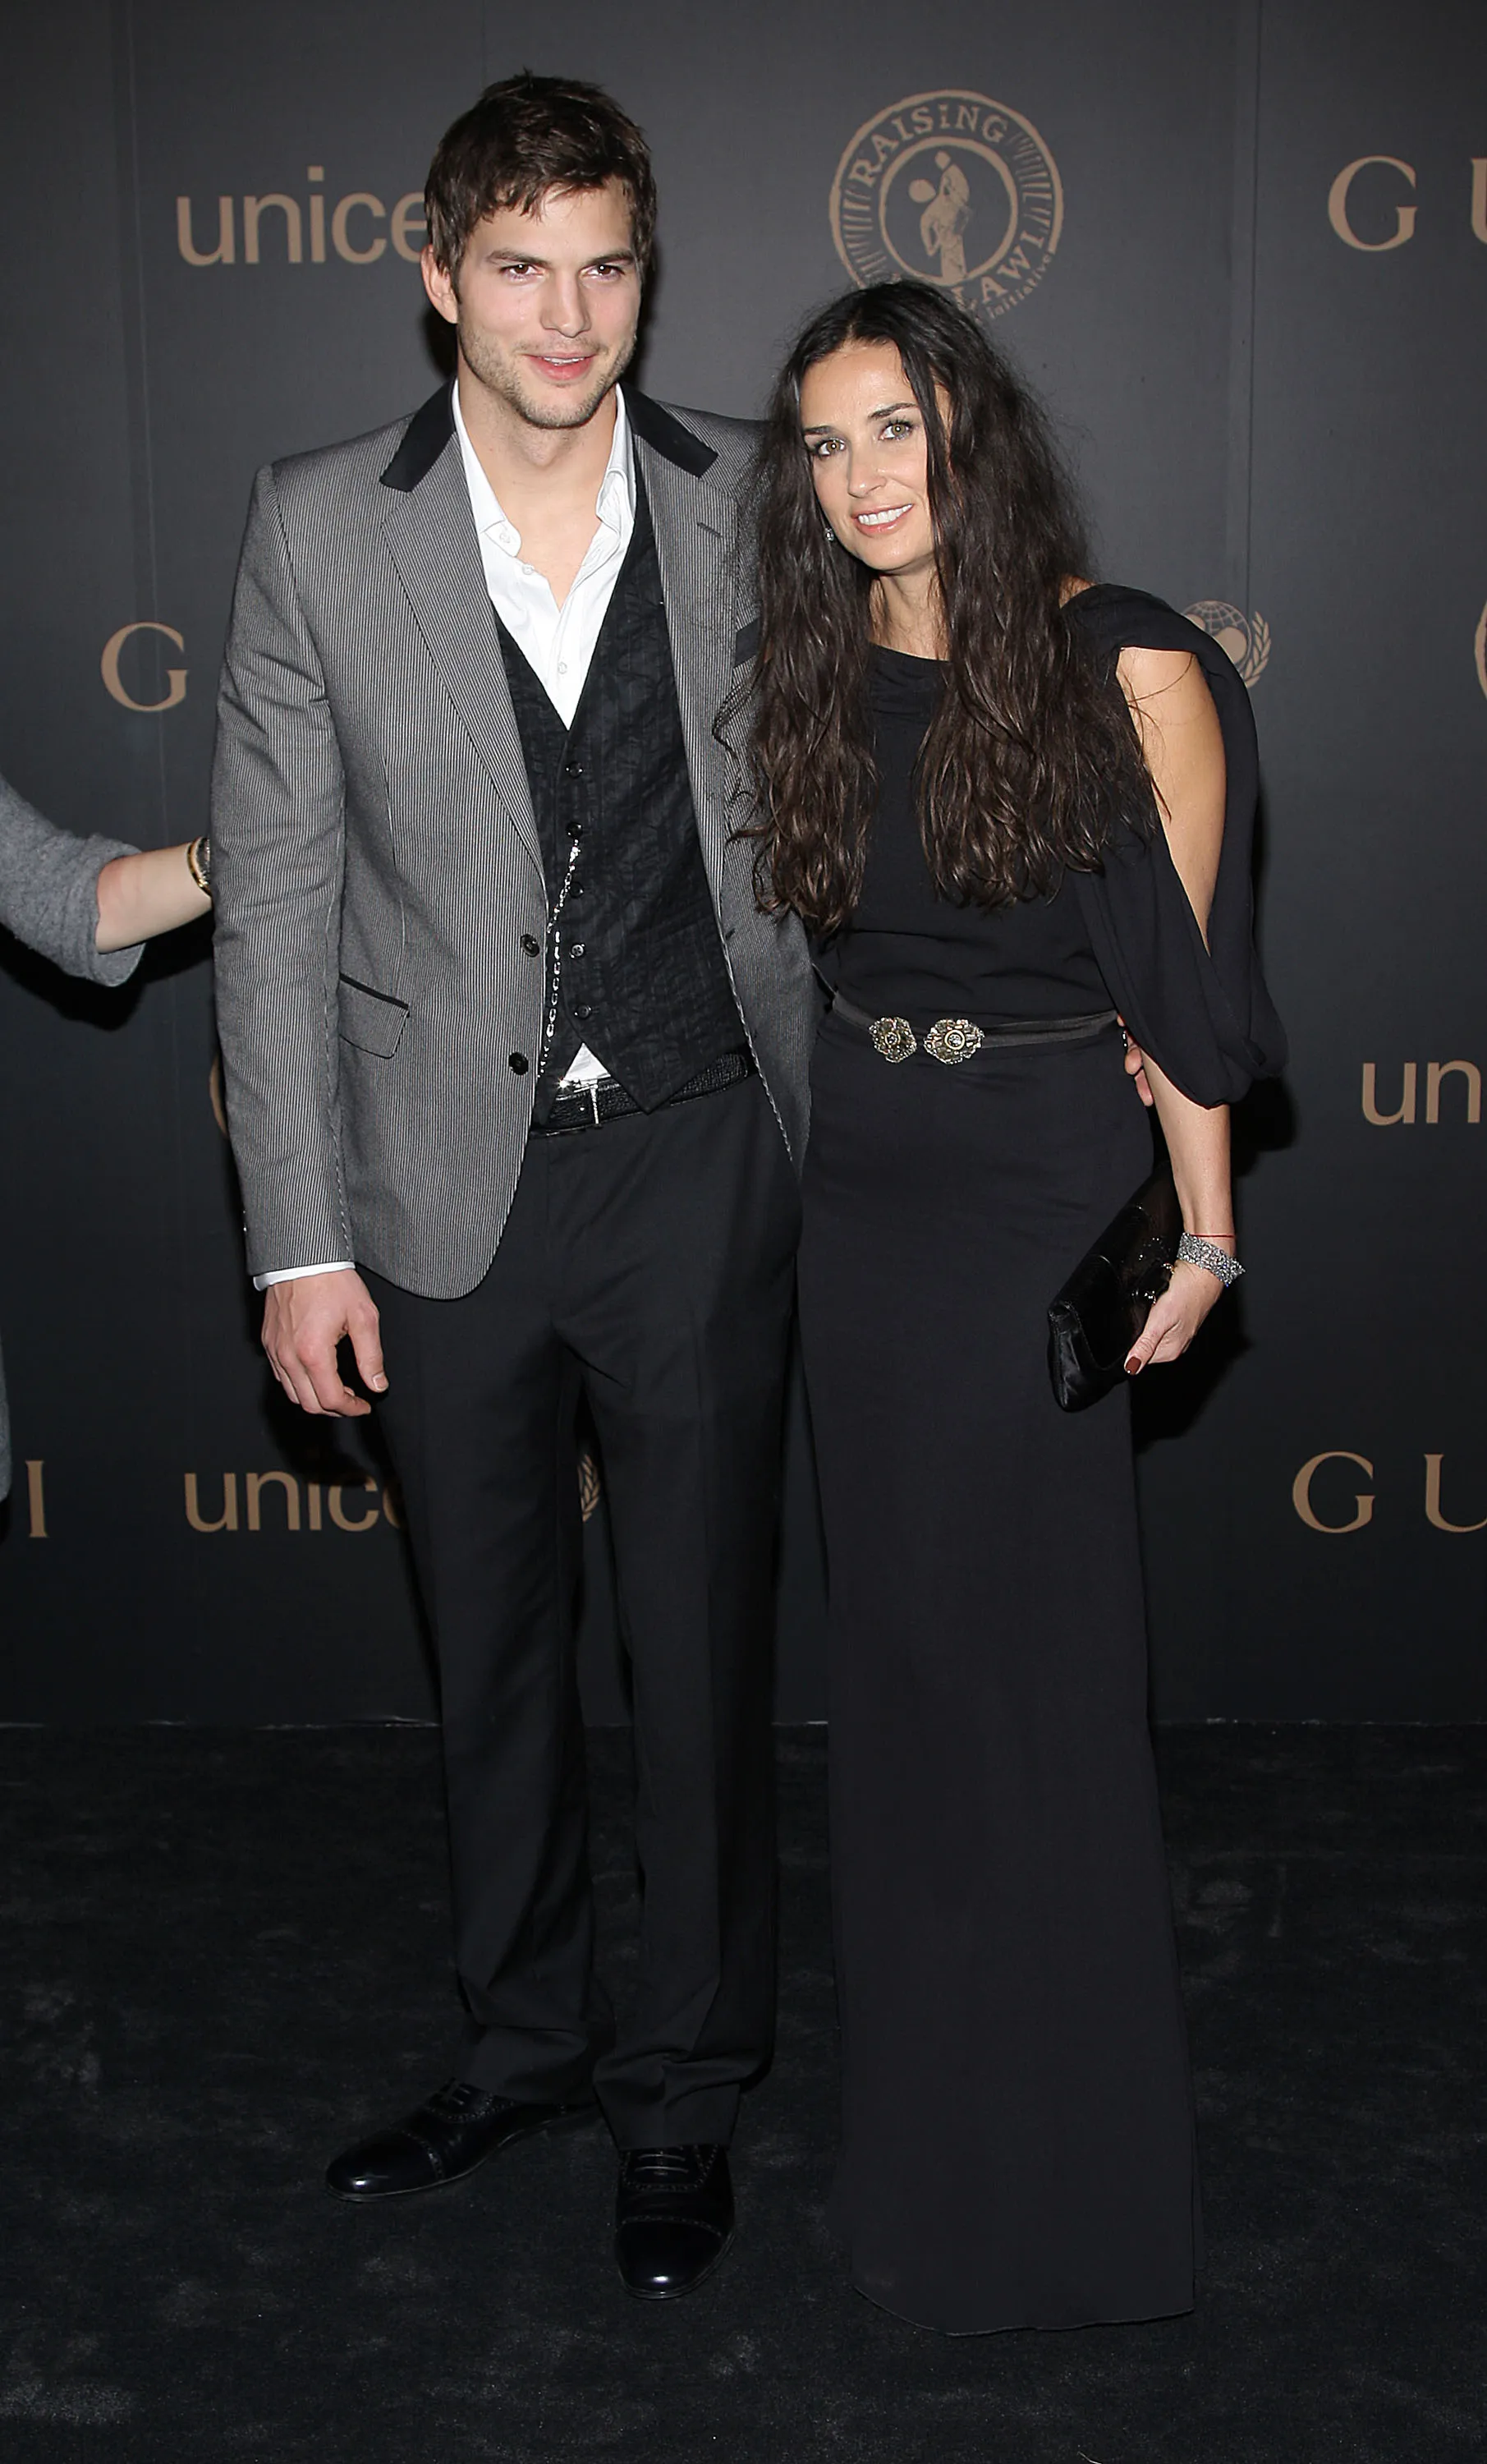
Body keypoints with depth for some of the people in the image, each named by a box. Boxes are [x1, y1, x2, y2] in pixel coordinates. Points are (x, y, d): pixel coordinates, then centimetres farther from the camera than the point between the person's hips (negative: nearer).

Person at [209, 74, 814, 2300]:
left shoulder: (750, 512, -1)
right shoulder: (320, 532, -3)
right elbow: (274, 903, -2)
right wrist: (299, 1240, -4)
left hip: (696, 1170, 0)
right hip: (449, 1190, 1)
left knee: (703, 1653, 8)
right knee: (494, 1652, 16)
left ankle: (684, 2090, 29)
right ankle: (523, 2043, 38)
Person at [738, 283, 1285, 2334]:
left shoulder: (1123, 665, -8)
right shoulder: (813, 680, 7)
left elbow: (1185, 969, -7)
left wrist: (1198, 1239, -7)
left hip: (1047, 1185, -5)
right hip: (863, 1185, 5)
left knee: (1034, 1650, 0)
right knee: (897, 1642, 12)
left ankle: (1065, 2166, 19)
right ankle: (920, 2113, 30)